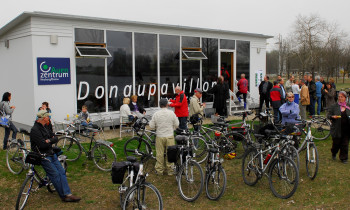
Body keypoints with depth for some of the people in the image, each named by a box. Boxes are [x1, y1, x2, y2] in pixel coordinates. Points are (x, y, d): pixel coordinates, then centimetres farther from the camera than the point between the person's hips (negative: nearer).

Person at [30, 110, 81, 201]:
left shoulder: (44, 127, 14)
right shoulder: (35, 130, -15)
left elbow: (55, 138, 12)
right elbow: (43, 145, -24)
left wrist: (49, 140, -9)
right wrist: (51, 141, -5)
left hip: (51, 153, 9)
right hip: (43, 156, -9)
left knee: (62, 172, 0)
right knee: (55, 174, -11)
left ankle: (68, 194, 0)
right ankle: (64, 196, -3)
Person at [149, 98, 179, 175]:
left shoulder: (156, 114, -6)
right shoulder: (171, 113, -6)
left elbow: (151, 126, -3)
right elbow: (176, 124, 1)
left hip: (160, 137, 0)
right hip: (170, 136, 0)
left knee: (160, 154, 8)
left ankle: (159, 170, 17)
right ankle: (170, 170, 16)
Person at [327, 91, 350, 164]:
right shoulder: (334, 106, 0)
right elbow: (328, 115, 0)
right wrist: (332, 117, -20)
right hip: (337, 129, -2)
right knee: (336, 143, 6)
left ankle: (343, 158, 18)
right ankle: (333, 153, 35)